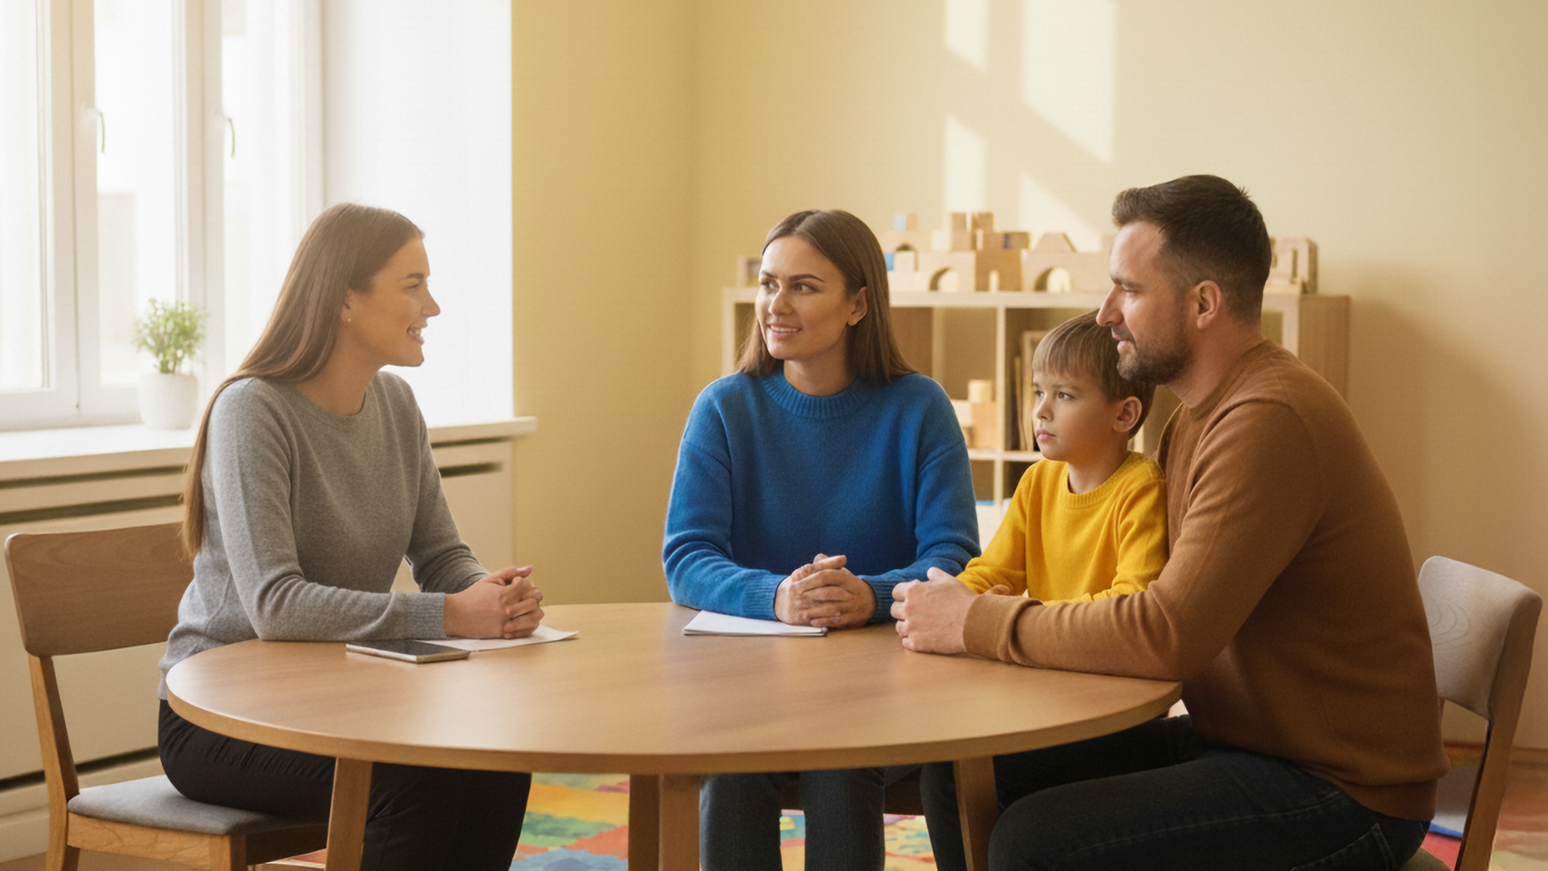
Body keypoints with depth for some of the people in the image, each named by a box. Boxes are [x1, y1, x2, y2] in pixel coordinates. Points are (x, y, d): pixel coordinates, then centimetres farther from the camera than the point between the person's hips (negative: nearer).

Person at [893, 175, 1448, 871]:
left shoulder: (1271, 421, -23)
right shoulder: (1194, 414, 11)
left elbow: (1167, 636, -29)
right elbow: (1168, 602, 9)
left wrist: (977, 624, -19)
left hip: (1342, 787, -9)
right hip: (1233, 736, 9)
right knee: (960, 777, 1)